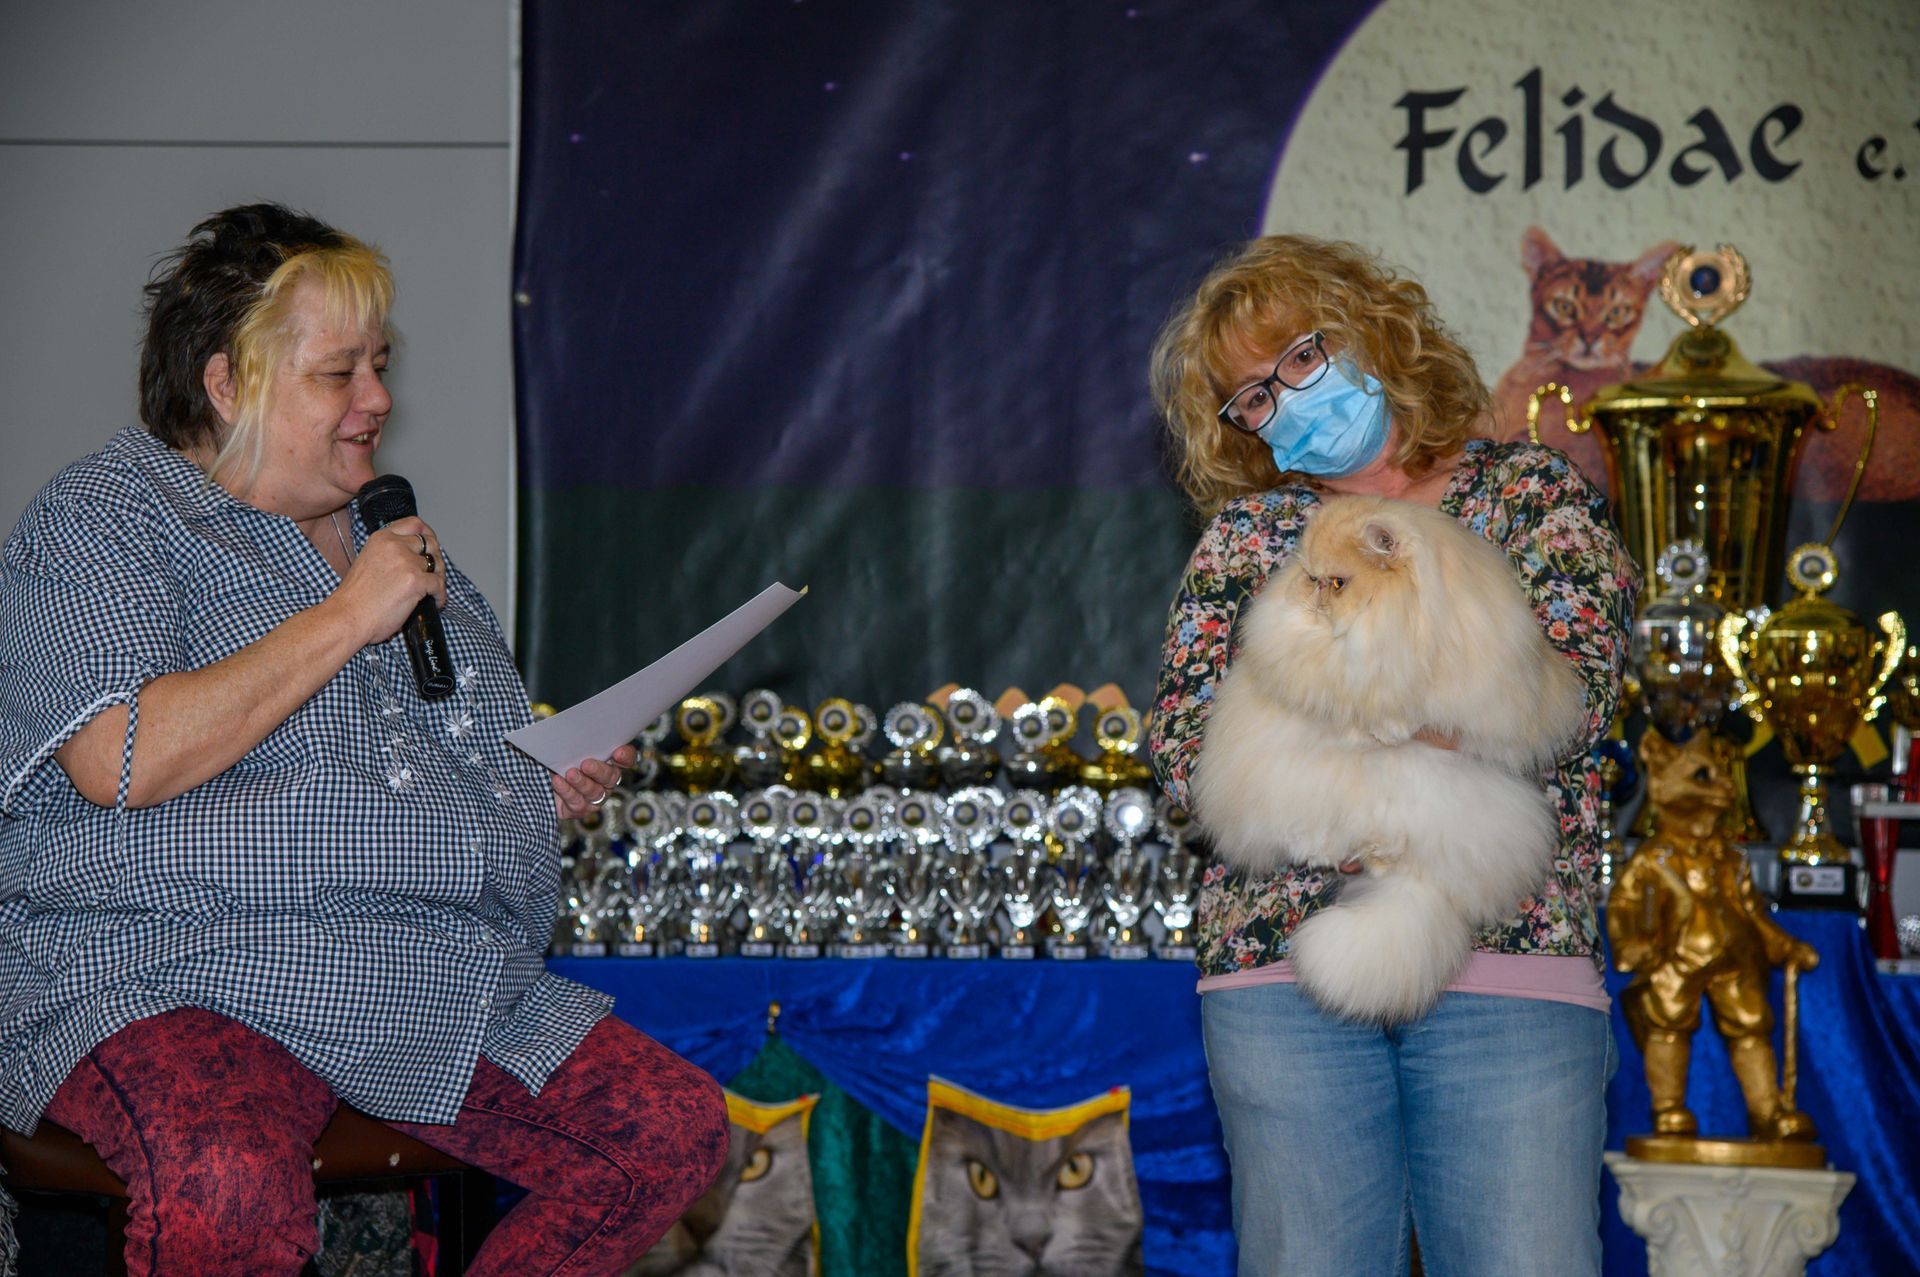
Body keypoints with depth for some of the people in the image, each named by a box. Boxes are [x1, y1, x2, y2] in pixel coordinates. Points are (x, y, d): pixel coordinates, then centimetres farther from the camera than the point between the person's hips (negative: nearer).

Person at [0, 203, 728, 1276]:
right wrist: (344, 618, -14)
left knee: (678, 1131, -9)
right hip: (186, 982, -7)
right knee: (233, 1190, -39)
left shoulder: (390, 534, 22)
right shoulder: (106, 515, -1)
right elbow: (119, 762, -19)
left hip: (450, 1005, 8)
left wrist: (559, 778, 10)